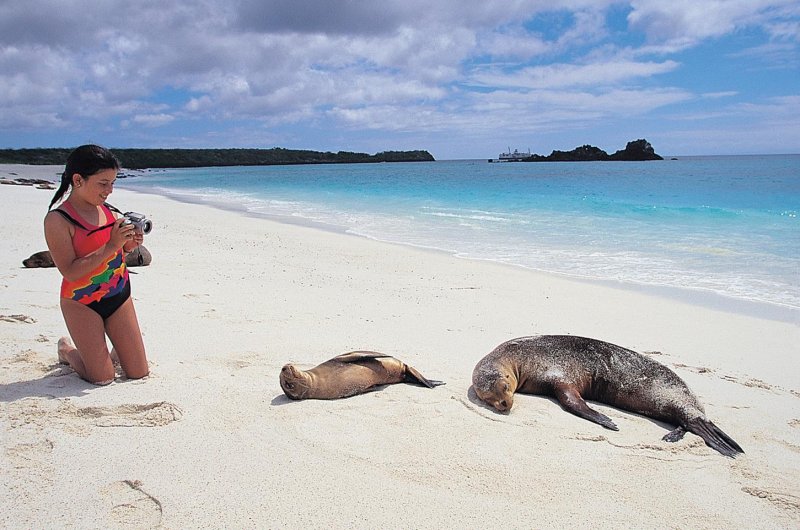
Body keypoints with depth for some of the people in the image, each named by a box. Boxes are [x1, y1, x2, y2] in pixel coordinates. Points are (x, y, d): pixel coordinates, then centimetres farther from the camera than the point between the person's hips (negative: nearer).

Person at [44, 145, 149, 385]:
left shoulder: (106, 210, 1)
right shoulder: (57, 220, -16)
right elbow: (70, 272, -22)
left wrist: (130, 243, -8)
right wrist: (111, 246, -28)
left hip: (119, 295, 5)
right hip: (82, 303, -5)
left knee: (139, 373, 5)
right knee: (103, 378, 0)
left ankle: (114, 350, 37)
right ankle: (67, 350, 29)